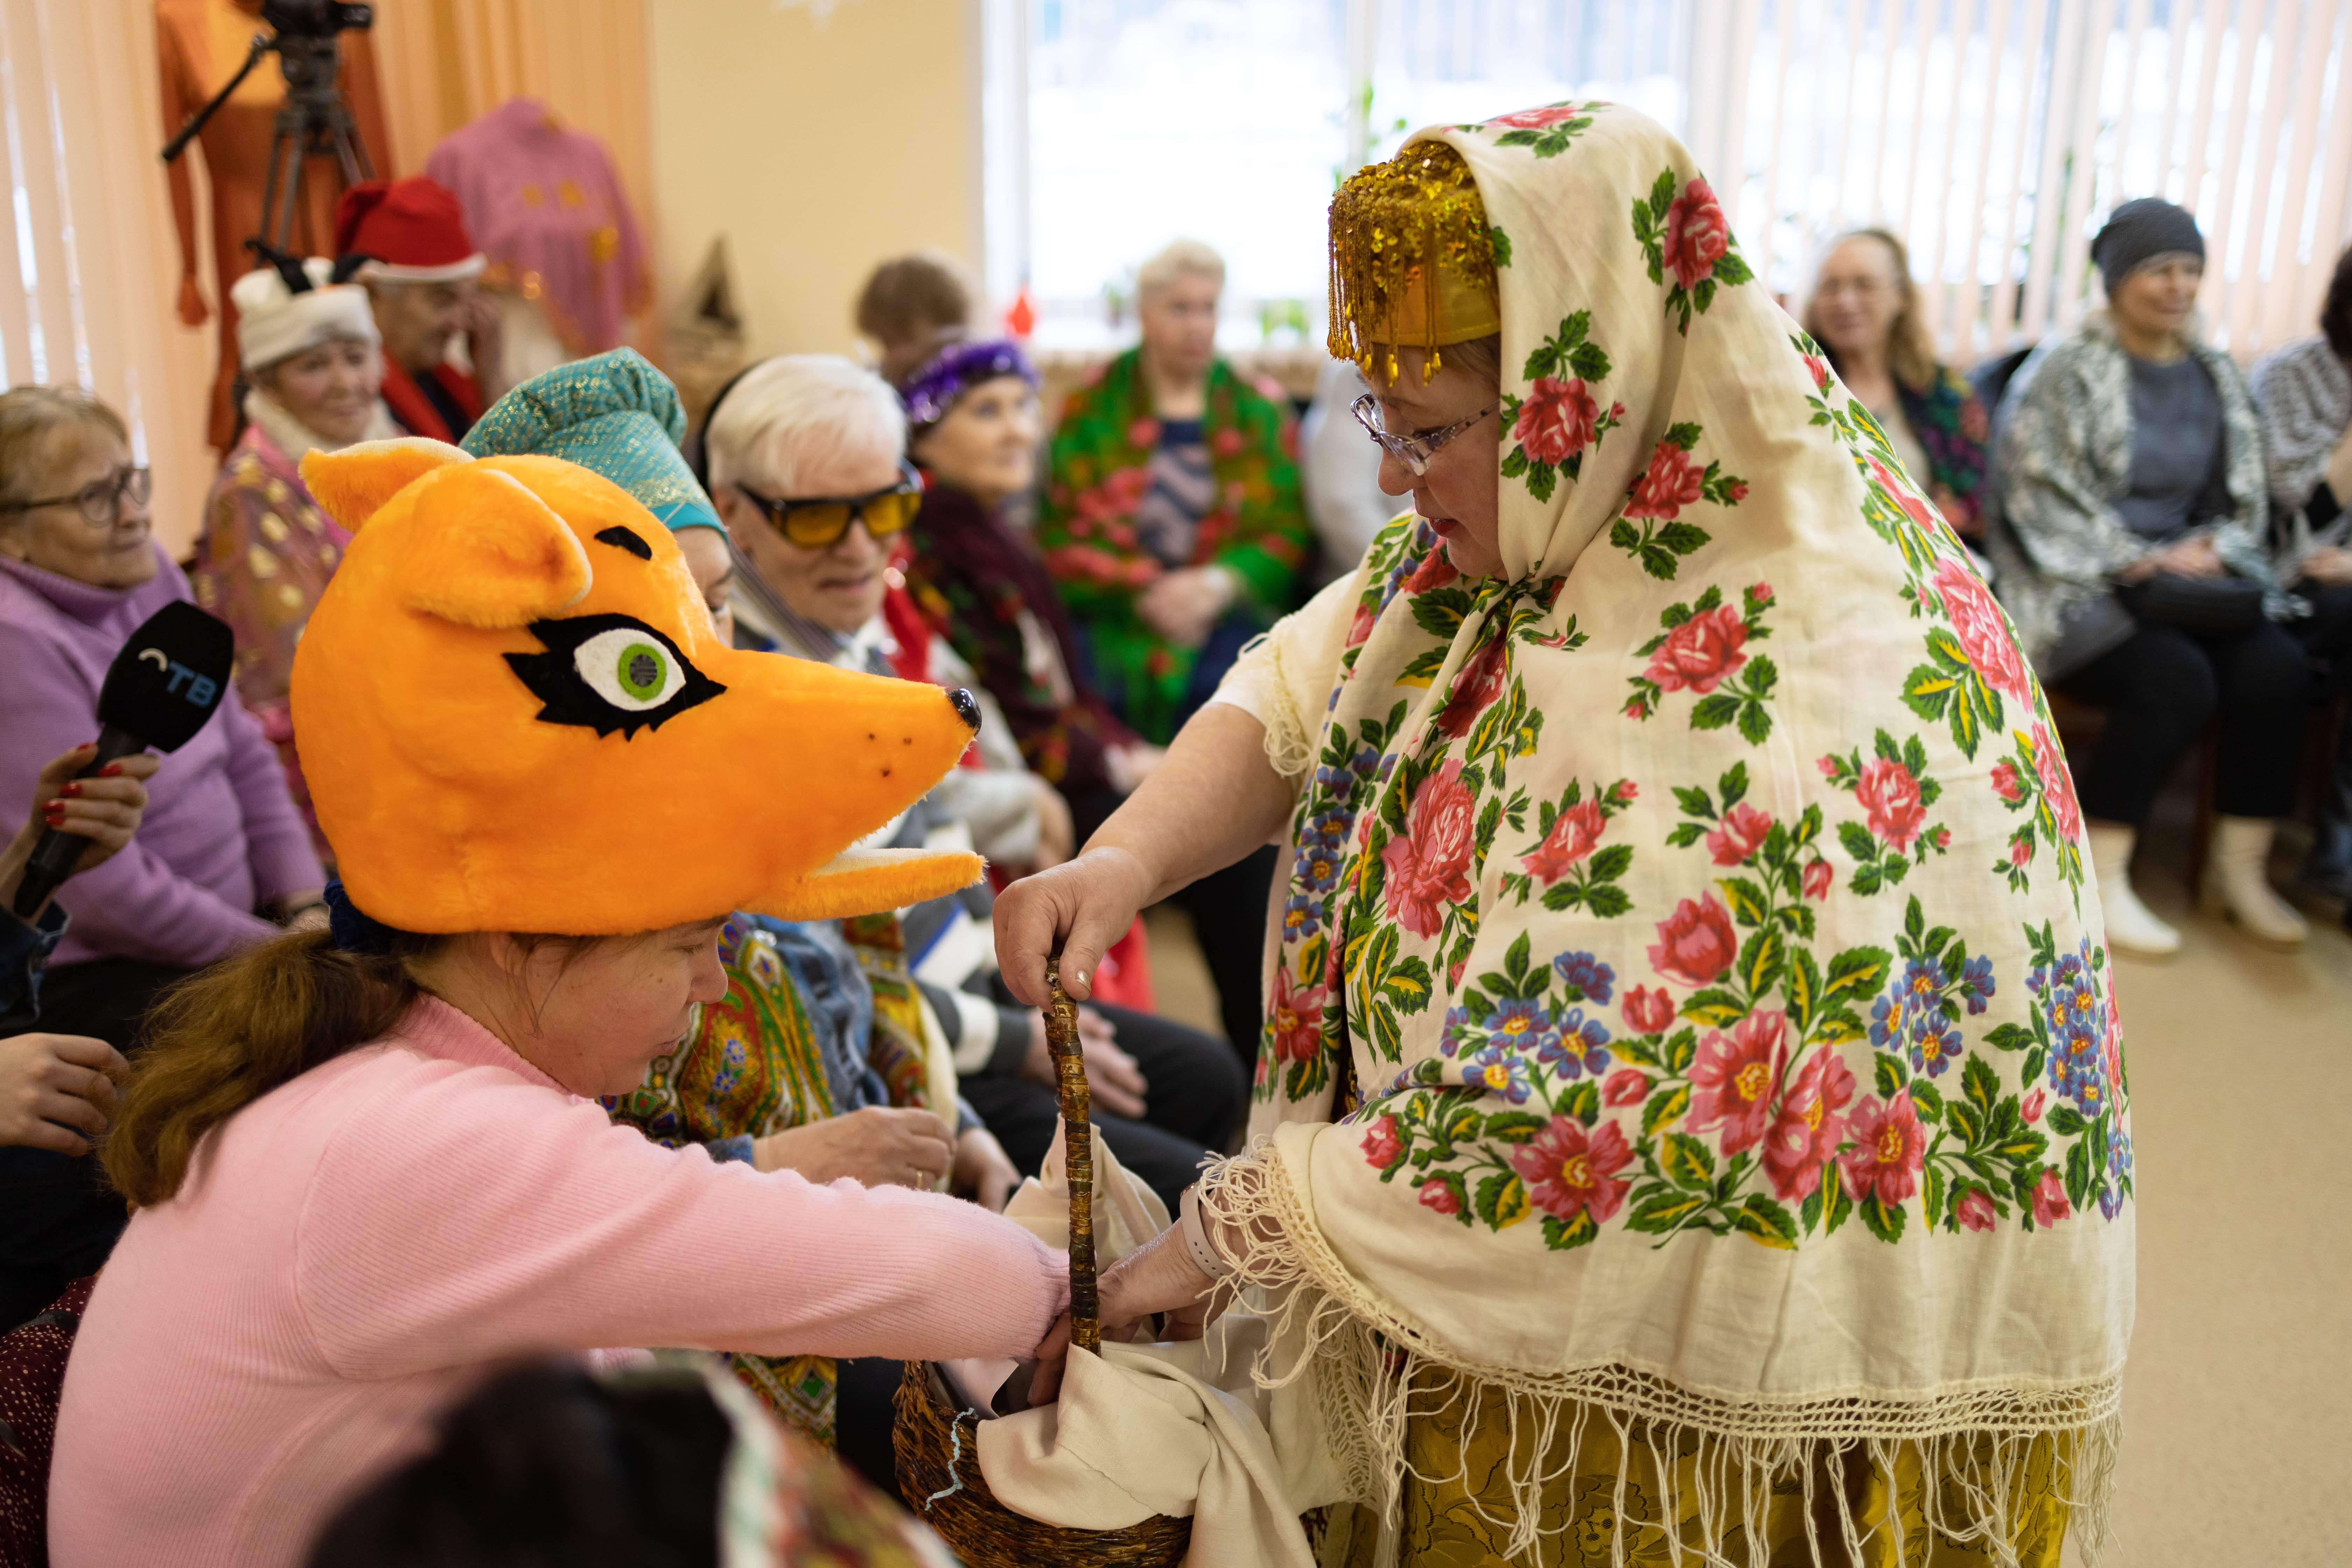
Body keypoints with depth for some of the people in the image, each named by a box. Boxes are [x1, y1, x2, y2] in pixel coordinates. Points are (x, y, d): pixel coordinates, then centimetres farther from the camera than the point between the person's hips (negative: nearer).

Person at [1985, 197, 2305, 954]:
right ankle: (2099, 877, -21)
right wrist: (2136, 562, -15)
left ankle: (2242, 869, -8)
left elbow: (2244, 495, 18)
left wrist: (2210, 550, -3)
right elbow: (2041, 495, -10)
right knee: (2176, 677, -31)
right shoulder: (2065, 367, -3)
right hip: (2076, 586, -6)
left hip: (2187, 574, 6)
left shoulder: (2214, 374, 16)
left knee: (2276, 667, -21)